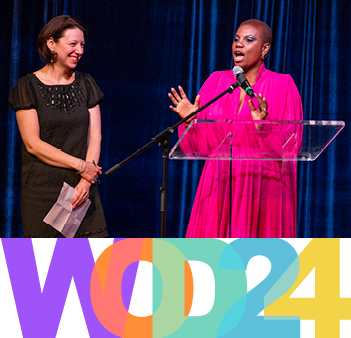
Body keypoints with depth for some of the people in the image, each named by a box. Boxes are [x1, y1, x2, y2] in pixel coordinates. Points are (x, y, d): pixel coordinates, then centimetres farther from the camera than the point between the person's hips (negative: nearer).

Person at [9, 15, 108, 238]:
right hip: (43, 192, -3)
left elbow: (94, 138, 6)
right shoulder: (28, 87, -1)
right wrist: (80, 165, -12)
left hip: (83, 190, 4)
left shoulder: (85, 85, 12)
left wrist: (86, 181, -9)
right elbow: (33, 144, -8)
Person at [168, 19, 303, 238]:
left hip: (263, 188, -3)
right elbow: (199, 146, 11)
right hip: (219, 188, 3)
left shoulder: (282, 85, 1)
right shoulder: (216, 82, 10)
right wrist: (190, 121, -8)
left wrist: (262, 125, -23)